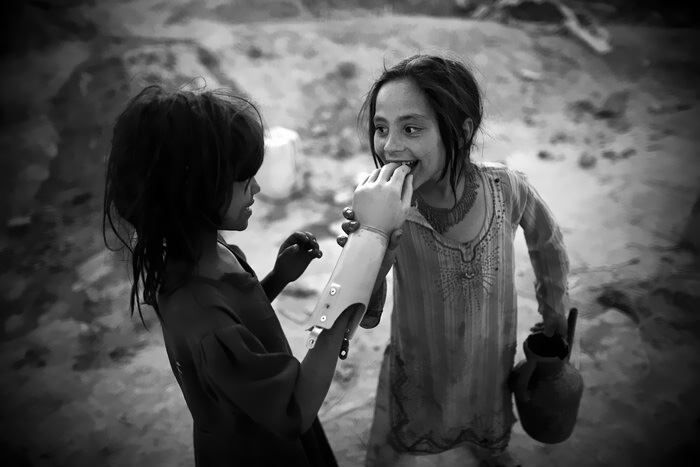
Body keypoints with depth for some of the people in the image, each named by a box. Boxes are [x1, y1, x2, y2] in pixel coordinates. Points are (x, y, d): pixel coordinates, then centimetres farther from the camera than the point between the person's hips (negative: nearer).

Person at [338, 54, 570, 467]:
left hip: (491, 370, 2)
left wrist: (555, 311, 14)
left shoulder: (506, 188, -22)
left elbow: (547, 242, 0)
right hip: (418, 379, -1)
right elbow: (367, 318, -18)